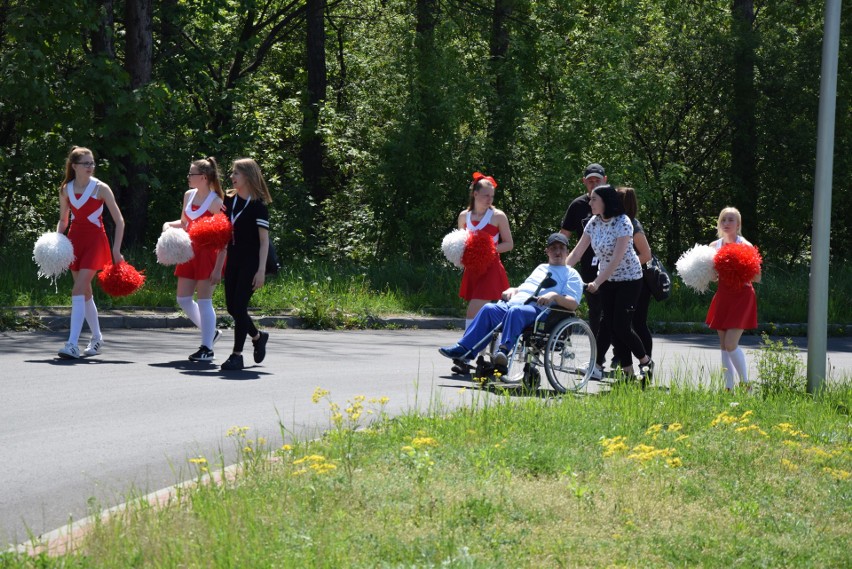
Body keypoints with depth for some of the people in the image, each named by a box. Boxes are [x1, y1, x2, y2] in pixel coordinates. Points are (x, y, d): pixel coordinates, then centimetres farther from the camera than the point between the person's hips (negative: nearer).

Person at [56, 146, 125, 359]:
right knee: (85, 292, 13)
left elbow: (119, 221, -5)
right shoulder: (65, 190, 4)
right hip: (74, 240, 5)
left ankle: (72, 344, -22)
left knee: (78, 290, -17)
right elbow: (63, 220, 18)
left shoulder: (100, 188, -8)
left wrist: (116, 250, -10)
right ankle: (97, 338, 31)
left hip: (95, 240, -5)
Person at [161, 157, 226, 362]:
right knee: (183, 299, 8)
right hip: (190, 252, 8)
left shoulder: (215, 201, -13)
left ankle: (207, 348, 4)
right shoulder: (189, 195, 8)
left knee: (204, 300, -4)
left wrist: (218, 268, -20)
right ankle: (210, 332, 27)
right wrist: (169, 225, 1)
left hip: (208, 253, -8)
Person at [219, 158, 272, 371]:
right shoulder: (230, 200, 9)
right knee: (231, 307, 8)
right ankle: (258, 337, 31)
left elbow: (264, 240, -11)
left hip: (251, 261, -7)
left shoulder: (258, 204, -10)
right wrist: (218, 265, 12)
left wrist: (261, 270, -17)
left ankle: (237, 355, -5)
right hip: (233, 258, 7)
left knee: (239, 306, -11)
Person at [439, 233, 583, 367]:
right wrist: (512, 291, 16)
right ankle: (464, 348, -27)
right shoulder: (541, 268, 35)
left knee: (515, 311, -38)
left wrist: (554, 296, -17)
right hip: (513, 303, 6)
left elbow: (573, 304, 0)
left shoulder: (571, 274, 13)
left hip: (538, 310, -6)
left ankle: (504, 350, -53)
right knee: (489, 309, -21)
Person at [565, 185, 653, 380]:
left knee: (621, 326, -8)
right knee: (606, 323, -3)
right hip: (606, 279, 6)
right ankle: (597, 366, -4)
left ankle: (646, 361, 11)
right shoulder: (594, 223, -1)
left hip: (628, 279, -6)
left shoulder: (623, 223, -21)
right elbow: (577, 253, 1)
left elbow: (617, 259, -26)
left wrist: (597, 282, -31)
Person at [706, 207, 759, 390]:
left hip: (741, 297, -6)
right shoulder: (714, 246, 7)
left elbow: (757, 278, -10)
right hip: (723, 297, 6)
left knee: (731, 344, -14)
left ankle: (745, 384, 0)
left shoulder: (745, 246, -9)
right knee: (723, 345, 5)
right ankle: (728, 387, 10)